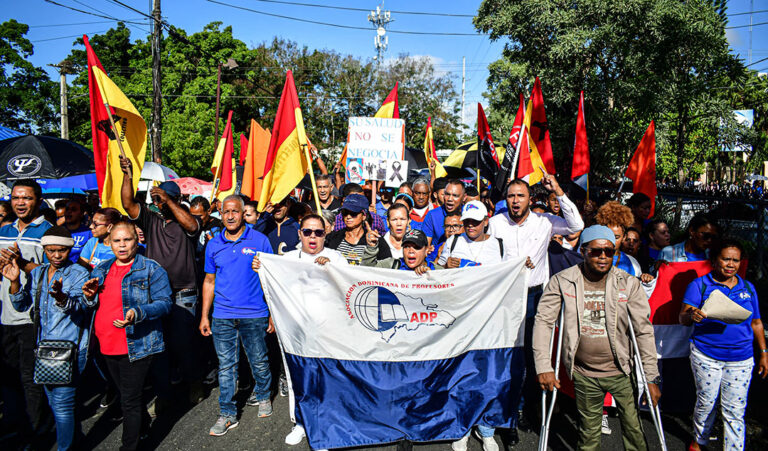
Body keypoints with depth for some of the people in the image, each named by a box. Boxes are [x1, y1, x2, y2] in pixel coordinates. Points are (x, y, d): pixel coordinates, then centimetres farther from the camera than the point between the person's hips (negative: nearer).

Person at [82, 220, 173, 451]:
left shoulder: (151, 269, -9)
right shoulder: (101, 269, 11)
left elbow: (164, 303, -14)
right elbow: (97, 304, 20)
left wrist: (137, 313, -30)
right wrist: (90, 296, -4)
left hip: (136, 346, -7)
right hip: (107, 346, 7)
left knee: (129, 401, -1)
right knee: (126, 395, 22)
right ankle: (144, 425, 45)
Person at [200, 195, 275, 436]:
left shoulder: (259, 240, -2)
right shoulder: (213, 245, 7)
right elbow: (209, 282, 13)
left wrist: (274, 313, -2)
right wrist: (204, 316, 9)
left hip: (254, 315, -2)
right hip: (222, 316, 2)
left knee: (259, 362, 10)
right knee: (226, 366, 7)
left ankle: (262, 396, 36)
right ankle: (227, 414, 19)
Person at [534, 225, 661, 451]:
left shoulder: (629, 284, -5)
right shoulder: (562, 281, -7)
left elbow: (644, 331, -3)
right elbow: (543, 321, -7)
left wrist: (651, 377, -6)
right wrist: (543, 367, -14)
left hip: (621, 372, 0)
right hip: (583, 375, 0)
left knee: (634, 428, 8)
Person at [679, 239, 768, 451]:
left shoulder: (748, 288, 10)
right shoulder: (699, 285, -3)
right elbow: (683, 318, -12)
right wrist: (691, 316, -34)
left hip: (741, 359, 3)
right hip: (706, 356, -3)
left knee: (734, 410, 3)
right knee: (706, 403, 7)